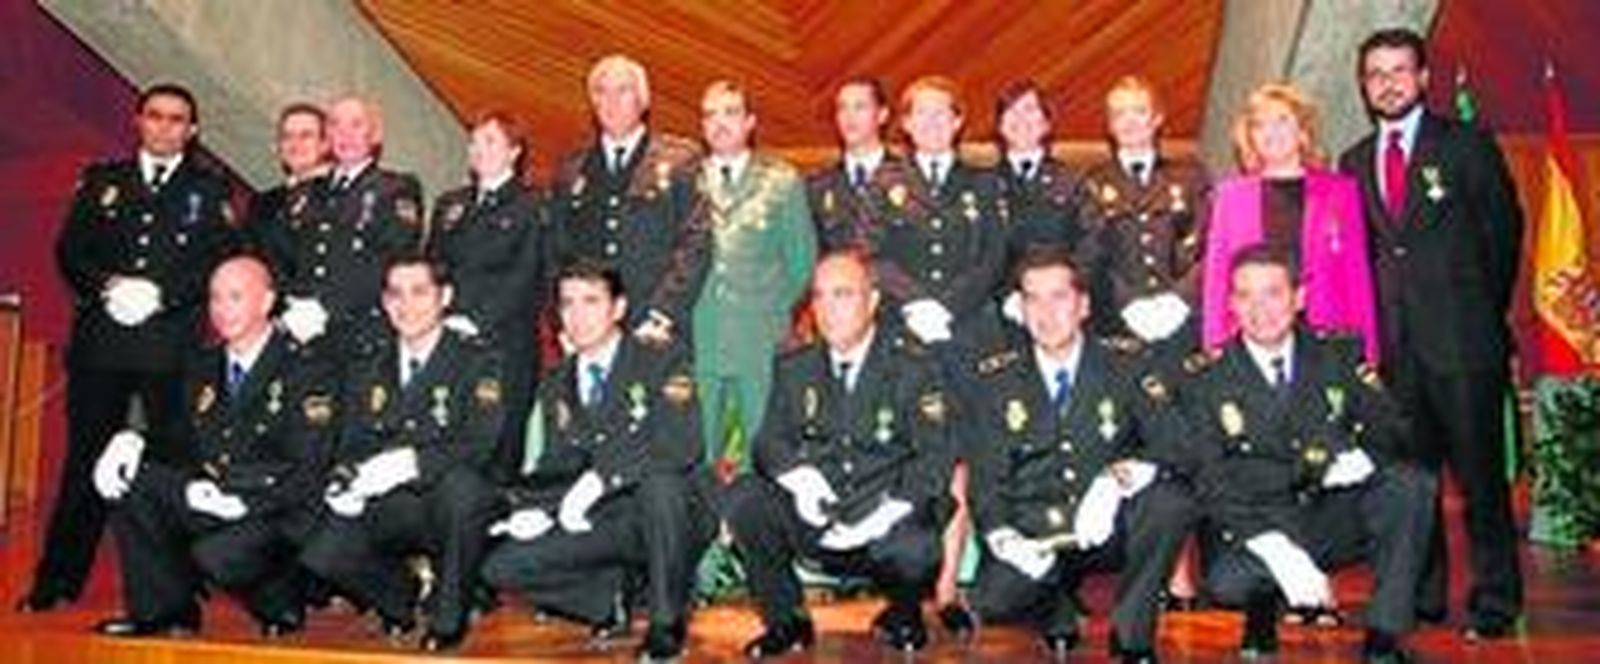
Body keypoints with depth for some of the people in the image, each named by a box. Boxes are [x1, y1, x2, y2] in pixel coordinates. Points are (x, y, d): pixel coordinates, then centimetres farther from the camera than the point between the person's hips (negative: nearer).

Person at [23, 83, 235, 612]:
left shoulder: (210, 190, 10)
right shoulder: (101, 181, 17)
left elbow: (220, 264, 0)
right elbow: (70, 251, 9)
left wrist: (159, 294, -13)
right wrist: (108, 287, -10)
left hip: (172, 345, -2)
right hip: (100, 340, 2)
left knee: (173, 460, -1)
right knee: (86, 459, 5)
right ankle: (57, 581, 13)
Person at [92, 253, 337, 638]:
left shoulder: (307, 369, -10)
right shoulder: (204, 366, 13)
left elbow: (306, 474, -16)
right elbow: (184, 445, 14)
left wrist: (240, 497, -26)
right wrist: (134, 442, -6)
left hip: (279, 518, -6)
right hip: (208, 506, 7)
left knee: (216, 556, -33)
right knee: (127, 479, -11)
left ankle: (281, 604, 3)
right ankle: (164, 610, 2)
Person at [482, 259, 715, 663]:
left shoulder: (664, 361, -5)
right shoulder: (557, 387, 12)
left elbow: (679, 447, -20)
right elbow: (554, 467, 10)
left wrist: (601, 478, -27)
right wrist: (536, 506, -12)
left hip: (673, 516, -4)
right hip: (600, 523, 4)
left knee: (658, 482, -38)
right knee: (502, 568, -14)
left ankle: (667, 623, -16)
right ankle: (610, 600, 9)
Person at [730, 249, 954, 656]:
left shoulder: (913, 367, -2)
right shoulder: (795, 368, 10)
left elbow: (934, 458, -9)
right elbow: (769, 440, 5)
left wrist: (886, 513, -24)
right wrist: (798, 476, -19)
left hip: (886, 521, -3)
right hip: (814, 523, 3)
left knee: (913, 551, -36)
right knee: (743, 499, -22)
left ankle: (903, 612, 5)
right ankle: (787, 621, 0)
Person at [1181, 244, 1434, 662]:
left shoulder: (1339, 354, 3)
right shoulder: (1207, 382, -5)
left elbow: (1390, 428, 0)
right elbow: (1215, 485, -12)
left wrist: (1361, 457, -25)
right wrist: (1278, 552, -26)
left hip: (1344, 517, 3)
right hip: (1263, 531, -2)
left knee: (1411, 485, -26)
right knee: (1227, 583, -33)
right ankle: (1263, 611, 6)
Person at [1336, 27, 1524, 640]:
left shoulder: (1467, 145, 1)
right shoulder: (1355, 163, 12)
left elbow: (1504, 232, 5)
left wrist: (1484, 312, 8)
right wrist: (1377, 321, 8)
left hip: (1461, 338, -3)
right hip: (1395, 342, 4)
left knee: (1479, 474, 0)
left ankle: (1495, 600, 10)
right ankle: (1421, 594, 18)